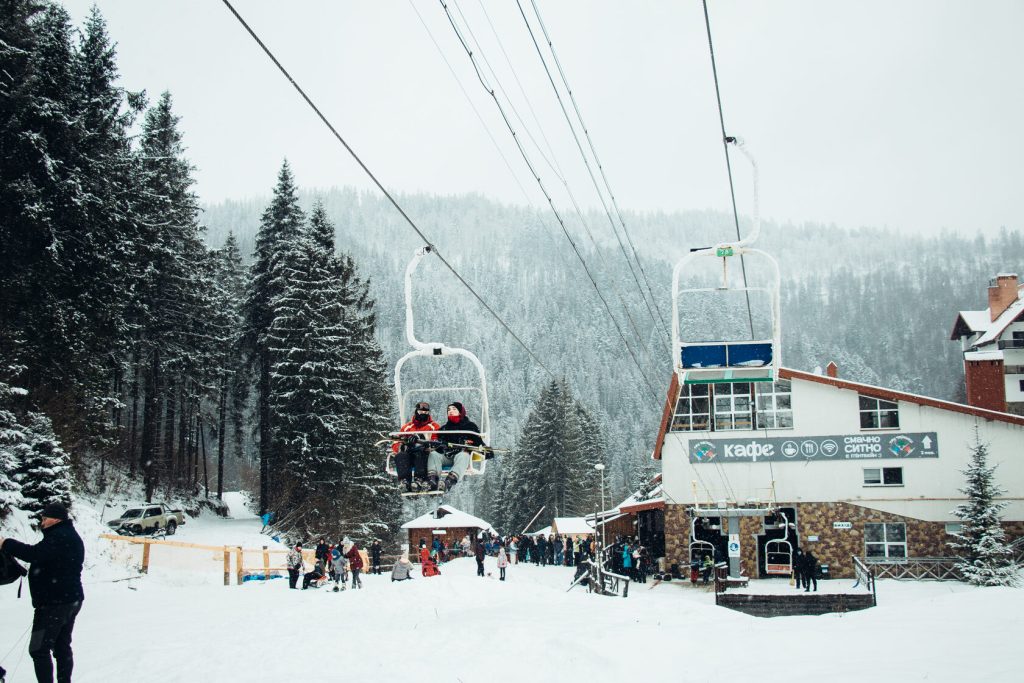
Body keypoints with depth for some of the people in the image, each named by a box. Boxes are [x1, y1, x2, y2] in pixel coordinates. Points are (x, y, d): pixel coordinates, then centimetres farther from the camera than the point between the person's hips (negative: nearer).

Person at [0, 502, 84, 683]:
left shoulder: (60, 537, -18)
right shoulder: (71, 536, 17)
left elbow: (35, 553, -30)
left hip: (54, 603, -11)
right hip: (72, 600, 11)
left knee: (39, 649, -6)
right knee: (62, 647, 16)